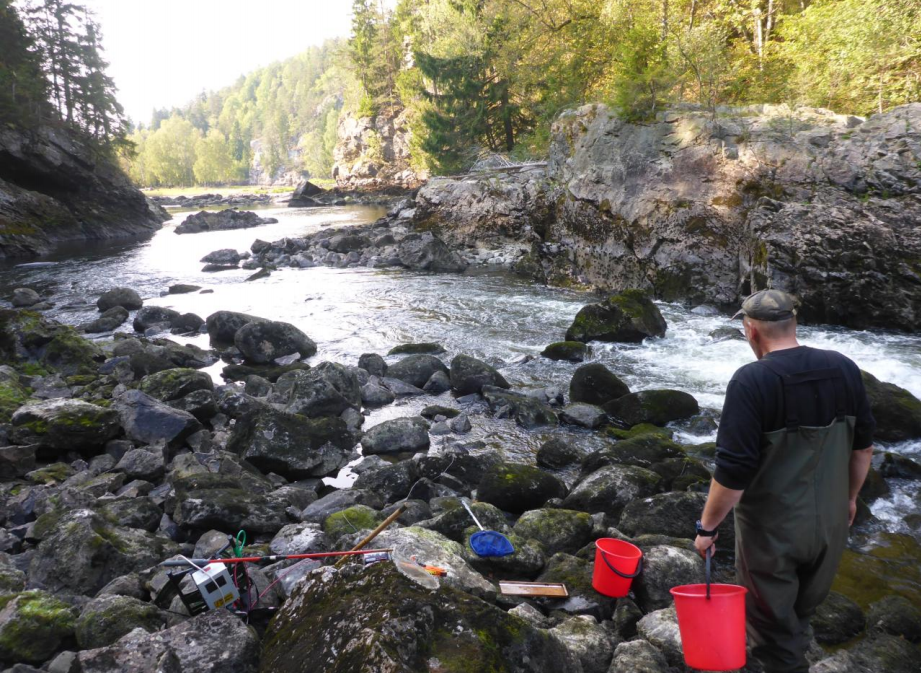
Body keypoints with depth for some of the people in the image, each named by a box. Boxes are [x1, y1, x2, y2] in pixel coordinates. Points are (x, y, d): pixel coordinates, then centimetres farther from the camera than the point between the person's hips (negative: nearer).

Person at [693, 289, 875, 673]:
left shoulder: (751, 380, -22)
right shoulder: (844, 369, -4)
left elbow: (733, 470, -24)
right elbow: (864, 445, 8)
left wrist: (707, 527, -12)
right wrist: (849, 496, 22)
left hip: (772, 530, -6)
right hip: (830, 523, 6)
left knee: (777, 632, 13)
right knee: (801, 614, 27)